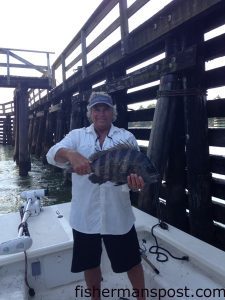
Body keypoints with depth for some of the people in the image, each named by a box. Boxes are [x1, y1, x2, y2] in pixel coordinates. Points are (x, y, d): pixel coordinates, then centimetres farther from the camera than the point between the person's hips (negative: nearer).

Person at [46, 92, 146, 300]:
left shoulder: (126, 137, 1)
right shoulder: (77, 135, 2)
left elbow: (133, 171, -5)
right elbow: (52, 154, -15)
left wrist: (135, 181, -29)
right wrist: (71, 154, -38)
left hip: (118, 215, 0)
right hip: (85, 216, 1)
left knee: (132, 261, 15)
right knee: (90, 263, 20)